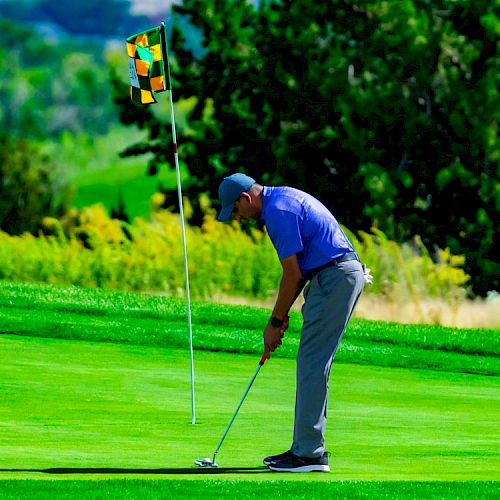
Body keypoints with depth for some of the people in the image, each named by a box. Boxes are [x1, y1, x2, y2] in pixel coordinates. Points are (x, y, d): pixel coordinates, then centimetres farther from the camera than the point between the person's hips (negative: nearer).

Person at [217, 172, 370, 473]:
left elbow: (293, 274, -14)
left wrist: (275, 323, -6)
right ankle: (309, 448, 16)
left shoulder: (279, 211, -15)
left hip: (335, 278, -11)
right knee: (312, 366, 13)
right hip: (340, 276, 11)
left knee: (312, 366, -10)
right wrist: (284, 314, 17)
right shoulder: (283, 200, 18)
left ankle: (309, 454, -10)